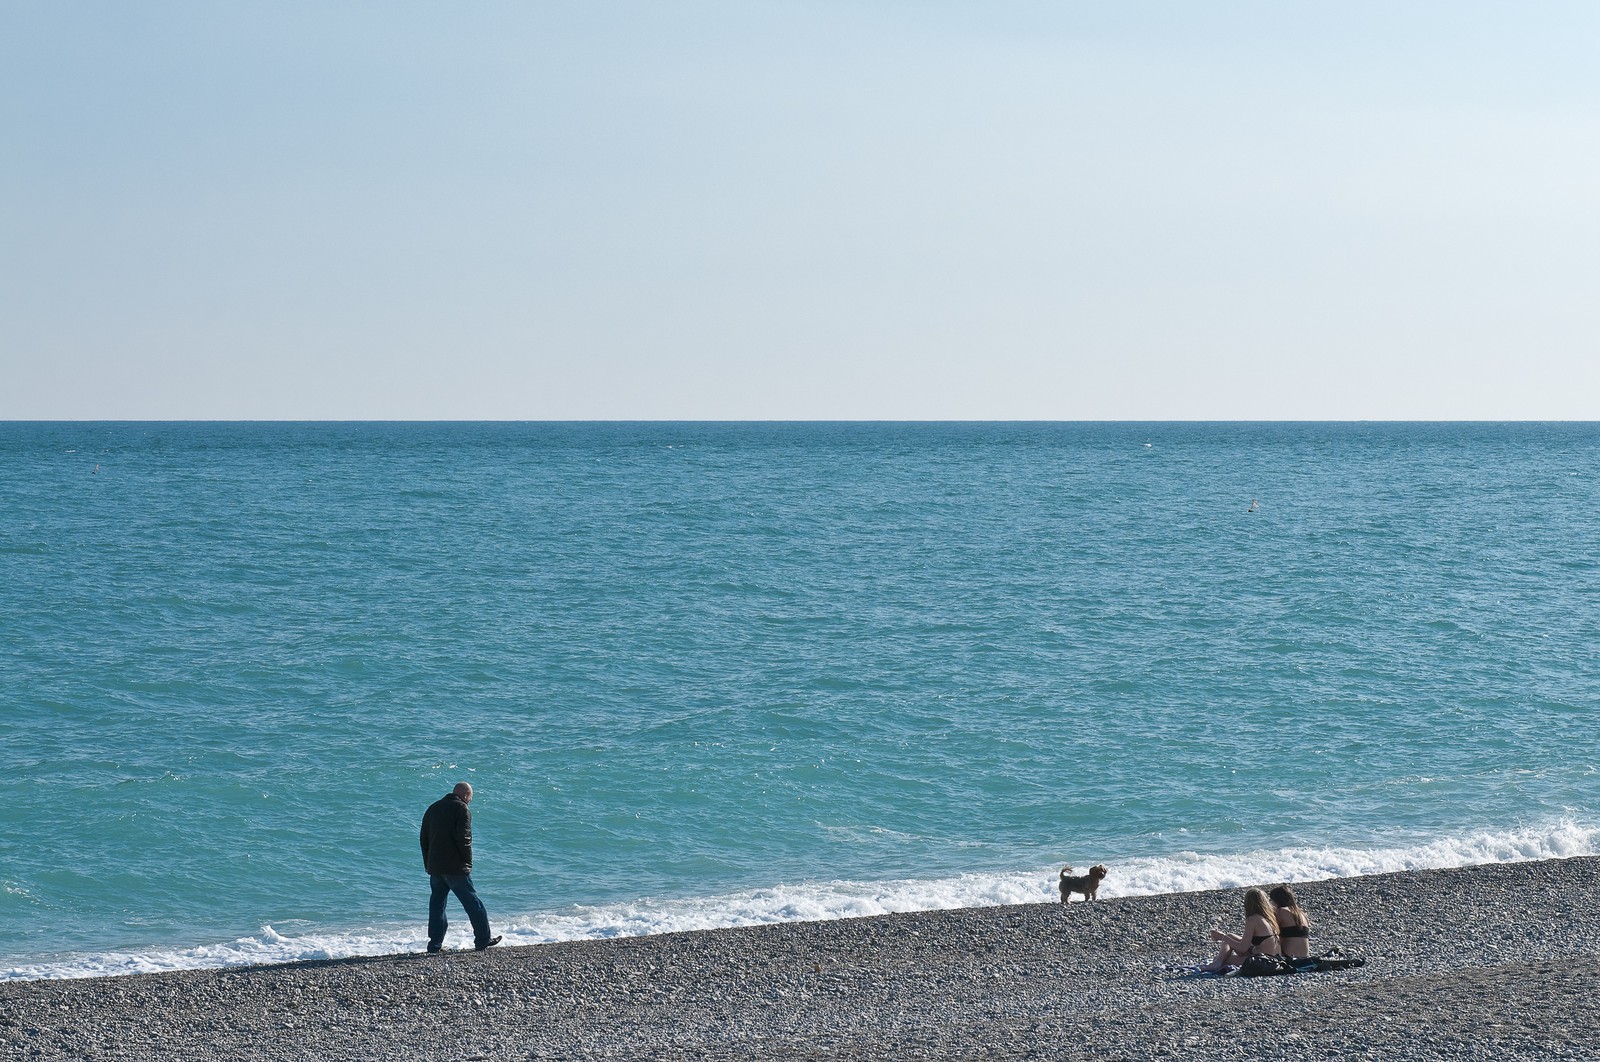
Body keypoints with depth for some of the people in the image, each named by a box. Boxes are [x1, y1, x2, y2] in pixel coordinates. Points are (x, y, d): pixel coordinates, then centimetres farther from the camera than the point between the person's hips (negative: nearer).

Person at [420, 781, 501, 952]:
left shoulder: (432, 809, 16)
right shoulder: (461, 809, -7)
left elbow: (424, 840, 17)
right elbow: (463, 839, -15)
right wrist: (468, 863, -6)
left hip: (434, 867, 6)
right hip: (456, 868, -6)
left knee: (437, 903, 11)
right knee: (472, 903, 2)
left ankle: (435, 943, 7)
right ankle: (483, 939, 6)